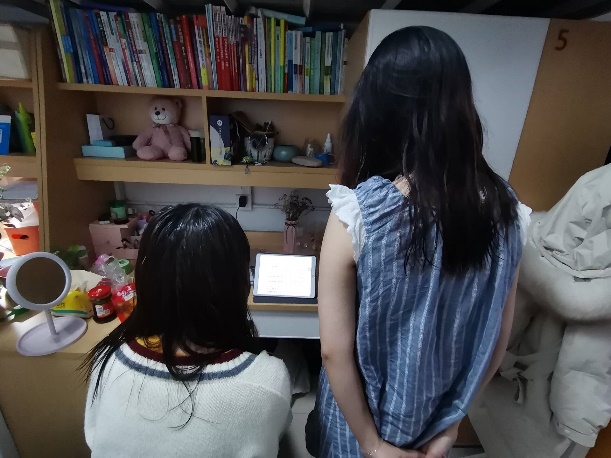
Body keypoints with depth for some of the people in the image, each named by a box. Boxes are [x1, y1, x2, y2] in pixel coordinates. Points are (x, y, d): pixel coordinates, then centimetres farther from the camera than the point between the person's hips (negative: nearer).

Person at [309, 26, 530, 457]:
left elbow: (335, 349, -24)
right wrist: (453, 417, 6)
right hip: (437, 411, 4)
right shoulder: (504, 206, -18)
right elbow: (498, 338, -8)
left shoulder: (357, 213, -32)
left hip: (364, 405, -3)